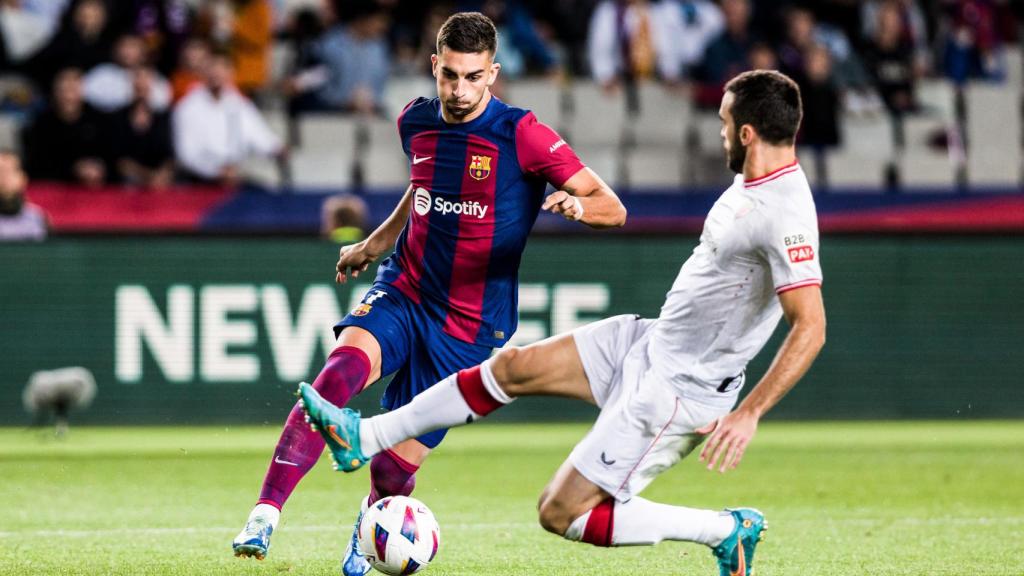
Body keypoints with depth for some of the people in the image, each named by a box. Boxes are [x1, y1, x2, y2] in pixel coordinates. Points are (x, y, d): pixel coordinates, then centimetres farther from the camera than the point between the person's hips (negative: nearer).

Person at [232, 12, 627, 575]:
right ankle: (263, 518, -34)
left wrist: (577, 205, -36)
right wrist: (376, 241, 27)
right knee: (341, 369, -30)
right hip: (402, 293, 3)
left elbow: (614, 210, -15)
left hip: (470, 326, -3)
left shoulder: (521, 135, -14)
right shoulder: (416, 123, 2)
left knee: (395, 466, -2)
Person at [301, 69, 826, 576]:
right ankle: (365, 439, 18)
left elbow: (810, 328, -32)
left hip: (678, 393, -9)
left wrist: (749, 413, -36)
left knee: (560, 513, -6)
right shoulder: (751, 178, 3)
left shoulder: (783, 215, -27)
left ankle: (727, 531, 5)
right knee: (514, 367, 8)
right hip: (649, 342, 9)